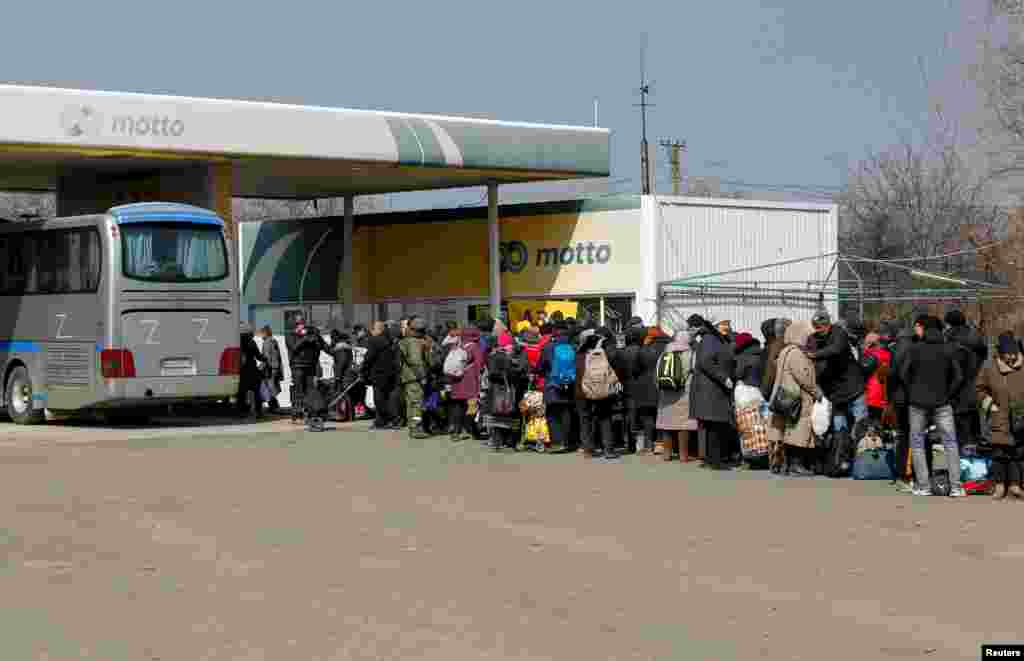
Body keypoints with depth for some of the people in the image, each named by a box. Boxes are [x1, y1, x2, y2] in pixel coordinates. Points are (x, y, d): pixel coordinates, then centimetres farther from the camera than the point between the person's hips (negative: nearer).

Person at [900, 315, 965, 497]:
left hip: (918, 402, -1)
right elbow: (958, 377, -1)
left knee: (917, 443, 8)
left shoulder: (915, 349, -5)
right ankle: (955, 487, -3)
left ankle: (923, 487, 1)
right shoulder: (949, 350, 2)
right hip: (942, 403, 1)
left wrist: (912, 392, 6)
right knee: (950, 443, 4)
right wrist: (948, 395, 6)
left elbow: (903, 373, -7)